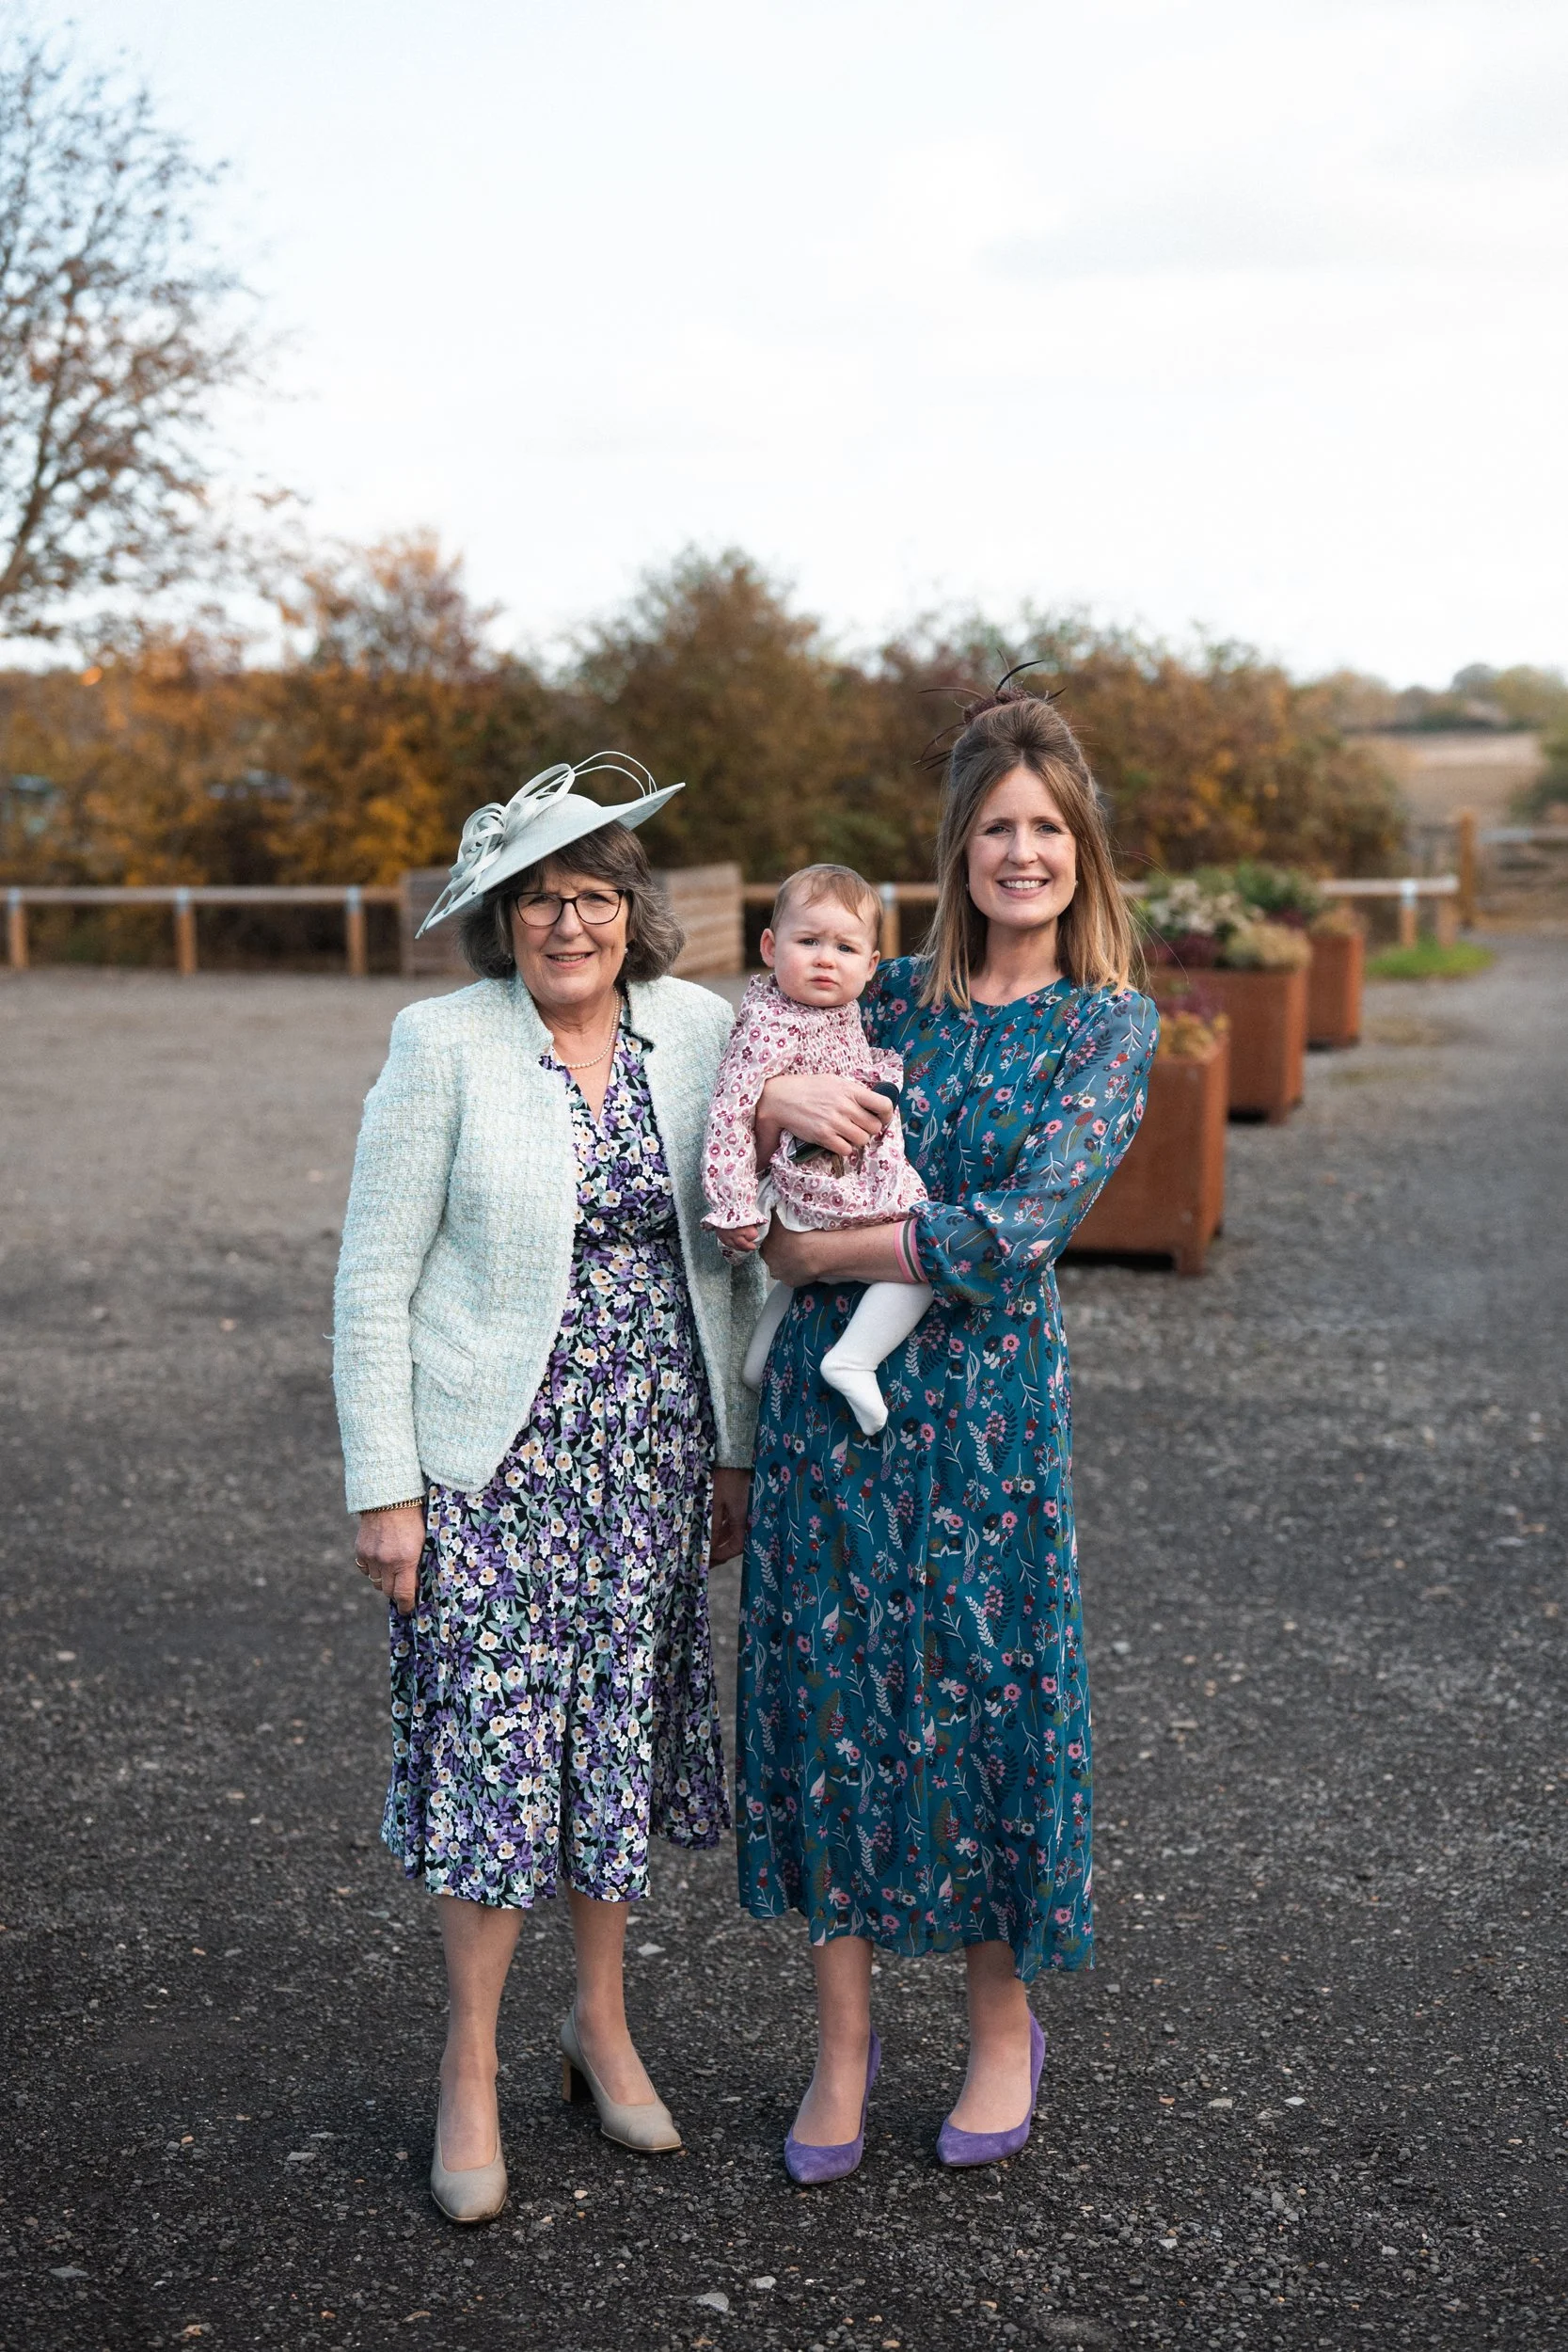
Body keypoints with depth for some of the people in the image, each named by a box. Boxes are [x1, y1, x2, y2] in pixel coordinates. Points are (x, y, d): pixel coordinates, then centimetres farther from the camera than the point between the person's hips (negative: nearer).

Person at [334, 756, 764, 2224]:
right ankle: (471, 2072, 19)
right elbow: (374, 1282, -7)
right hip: (492, 1456, -3)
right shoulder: (444, 1045, -9)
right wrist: (385, 1488, -10)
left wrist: (737, 1447, 7)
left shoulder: (700, 1032, 1)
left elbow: (734, 1250, 9)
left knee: (622, 1733, 12)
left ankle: (602, 2026, 32)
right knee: (493, 1747, 1)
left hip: (653, 1454, 4)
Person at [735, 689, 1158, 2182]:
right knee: (829, 1692, 6)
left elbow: (1021, 1227, -14)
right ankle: (843, 2040, 22)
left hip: (983, 1398, -3)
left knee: (985, 1694, 6)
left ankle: (1004, 2026, 28)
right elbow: (728, 1167, 13)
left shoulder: (1112, 1024, -2)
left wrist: (823, 1253, -10)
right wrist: (779, 1102, -10)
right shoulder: (891, 997, 8)